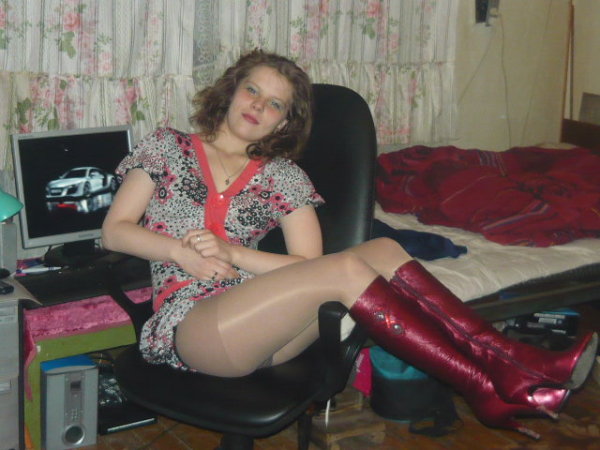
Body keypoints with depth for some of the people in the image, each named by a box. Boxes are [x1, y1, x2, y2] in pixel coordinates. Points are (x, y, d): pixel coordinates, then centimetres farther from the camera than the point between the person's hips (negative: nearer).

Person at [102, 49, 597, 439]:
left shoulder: (282, 177, 14)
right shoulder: (167, 147, 10)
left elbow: (308, 262, 3)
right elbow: (115, 230, 3)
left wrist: (232, 254, -11)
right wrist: (184, 254, -12)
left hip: (261, 328, 4)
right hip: (189, 328, -4)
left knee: (383, 250, -21)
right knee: (346, 269, -28)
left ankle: (511, 361, -29)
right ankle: (492, 389, -28)